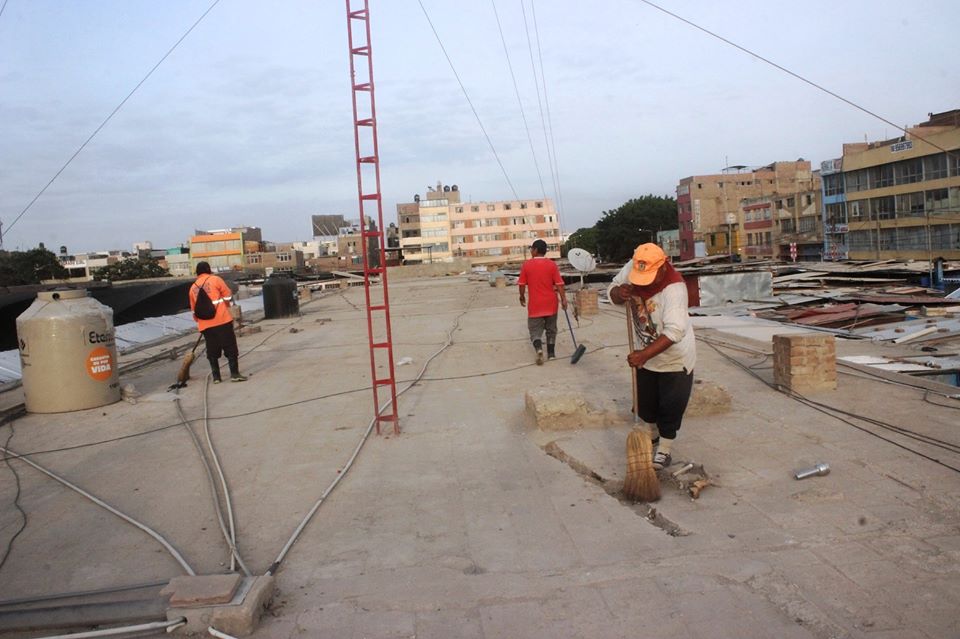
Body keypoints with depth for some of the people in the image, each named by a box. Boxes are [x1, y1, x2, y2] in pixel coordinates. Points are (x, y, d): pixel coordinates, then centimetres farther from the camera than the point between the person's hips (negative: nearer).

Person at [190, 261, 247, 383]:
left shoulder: (193, 288, 16)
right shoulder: (215, 279, 3)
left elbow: (194, 310, 20)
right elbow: (228, 297, 1)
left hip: (205, 324, 4)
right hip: (222, 320, -4)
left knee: (212, 351, 11)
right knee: (230, 348, -1)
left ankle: (216, 376, 11)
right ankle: (234, 374, -5)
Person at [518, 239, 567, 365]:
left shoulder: (527, 265, -6)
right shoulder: (552, 264, -4)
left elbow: (522, 284, -2)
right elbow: (559, 284, -7)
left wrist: (522, 296, 14)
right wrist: (563, 299, -4)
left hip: (535, 304, -2)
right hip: (550, 303, 2)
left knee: (535, 329, 5)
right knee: (551, 329, 16)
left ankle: (539, 348, -21)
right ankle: (551, 353, 20)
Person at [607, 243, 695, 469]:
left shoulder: (674, 288, -33)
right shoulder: (632, 268, -15)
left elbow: (674, 330, -40)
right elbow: (612, 291, -1)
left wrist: (645, 354, -45)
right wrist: (619, 293, -25)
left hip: (674, 357, -6)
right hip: (645, 353, 6)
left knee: (670, 407, 4)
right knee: (644, 402, 18)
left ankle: (664, 451, 21)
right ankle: (653, 434, 44)